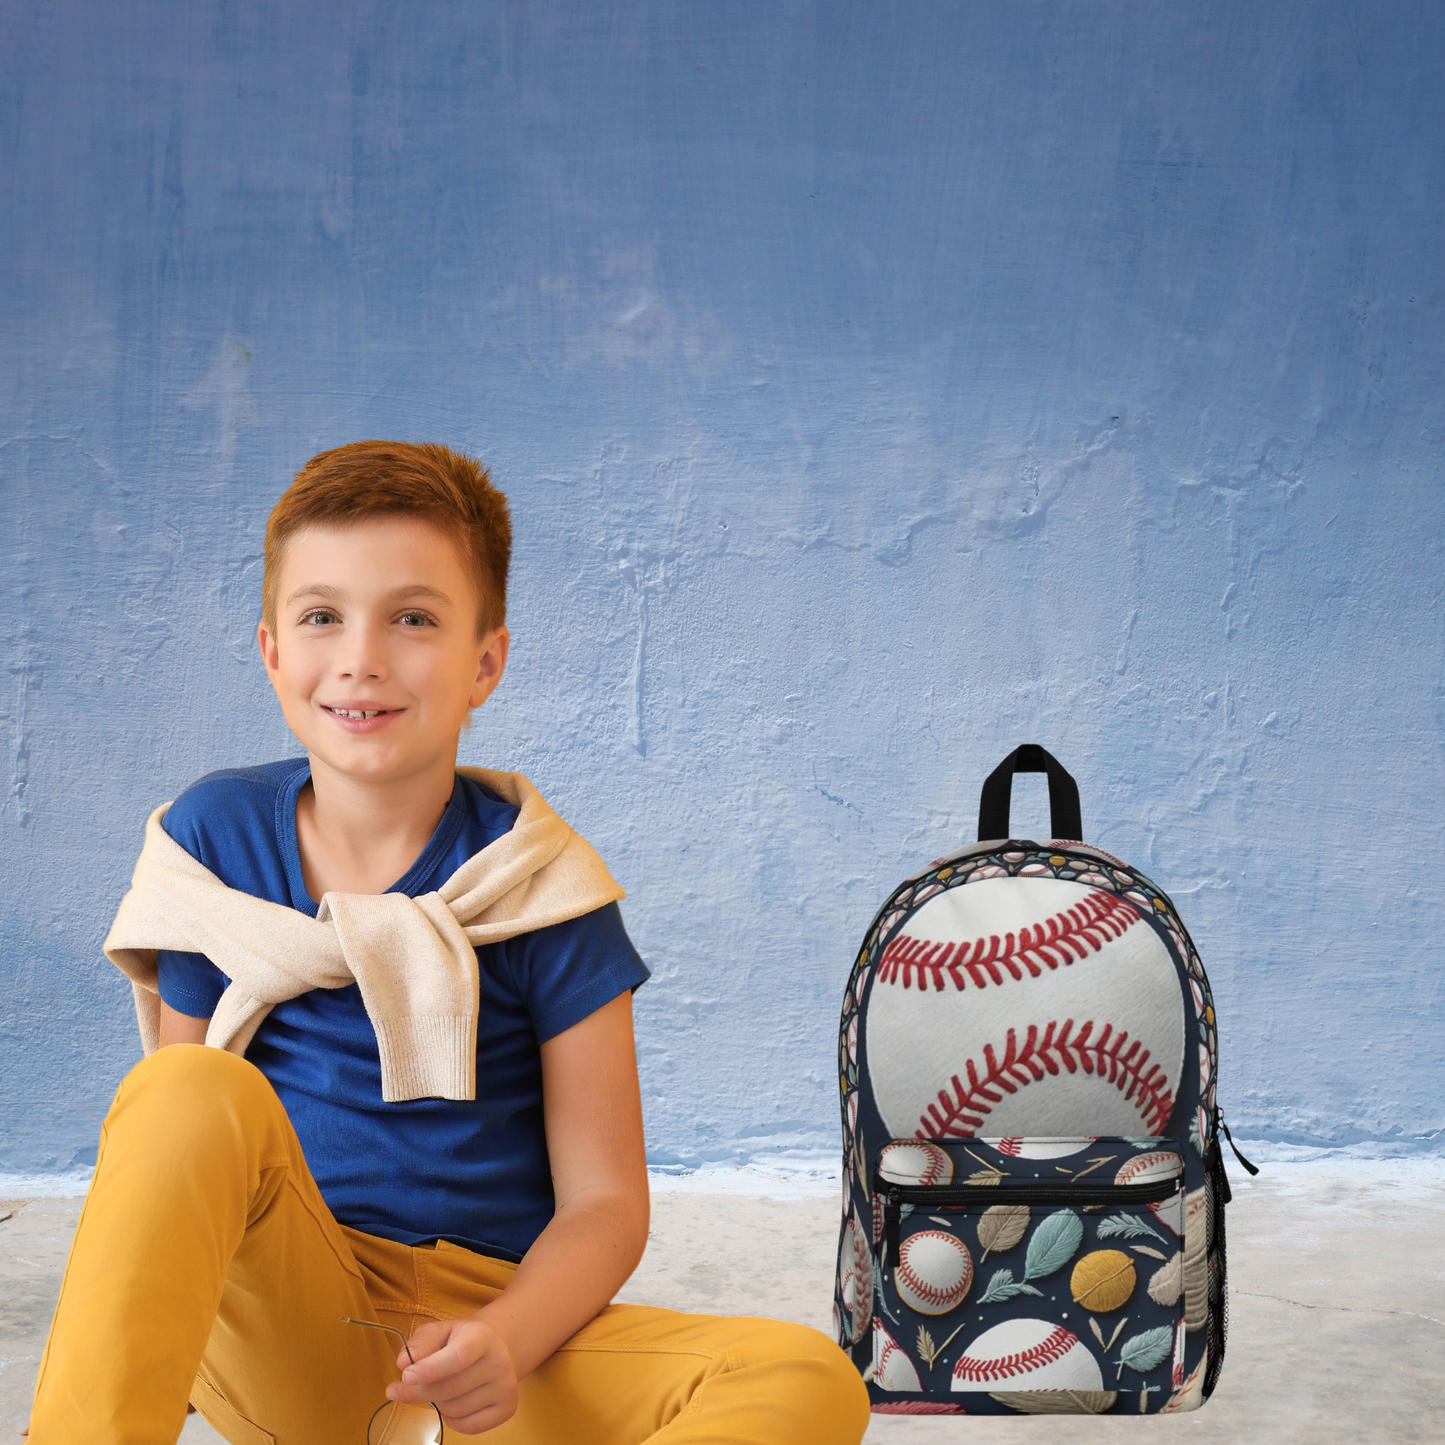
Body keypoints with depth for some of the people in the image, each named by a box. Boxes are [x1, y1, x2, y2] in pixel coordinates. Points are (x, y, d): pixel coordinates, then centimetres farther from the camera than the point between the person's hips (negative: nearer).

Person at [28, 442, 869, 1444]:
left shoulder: (540, 884, -2)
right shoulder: (215, 837, 3)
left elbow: (603, 1199, -2)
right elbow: (175, 1155, 4)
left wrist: (503, 1342, -23)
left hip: (485, 1326, 0)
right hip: (278, 1341, 0)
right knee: (193, 1091, -30)